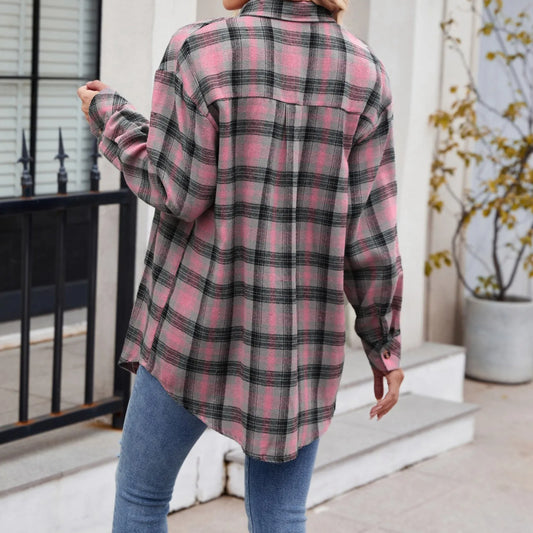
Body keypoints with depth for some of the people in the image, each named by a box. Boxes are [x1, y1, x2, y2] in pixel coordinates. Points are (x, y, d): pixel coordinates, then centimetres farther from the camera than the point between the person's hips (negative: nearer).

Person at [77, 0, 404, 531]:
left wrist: (110, 120, 5)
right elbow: (370, 228, -4)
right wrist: (384, 343, 6)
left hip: (200, 324, -2)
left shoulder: (200, 49, -12)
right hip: (299, 339, 3)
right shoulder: (362, 69, -3)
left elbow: (178, 193, -11)